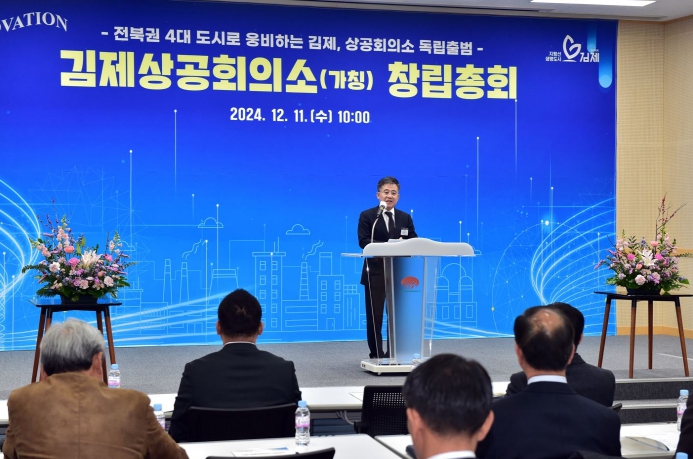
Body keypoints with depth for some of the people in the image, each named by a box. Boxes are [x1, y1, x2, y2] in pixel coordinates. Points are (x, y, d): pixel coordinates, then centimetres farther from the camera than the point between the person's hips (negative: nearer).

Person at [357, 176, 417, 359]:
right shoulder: (367, 216, 1)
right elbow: (364, 241, -12)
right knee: (375, 316, 1)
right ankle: (376, 354, 8)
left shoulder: (405, 218, 13)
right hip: (376, 273, -3)